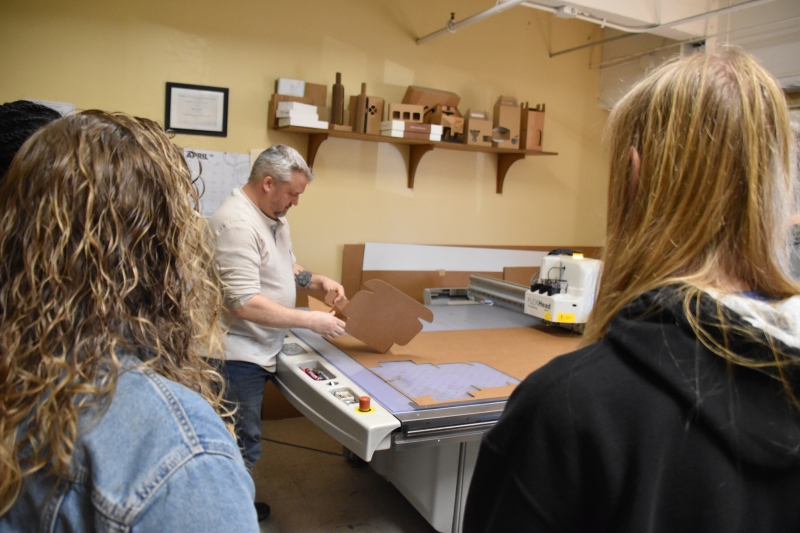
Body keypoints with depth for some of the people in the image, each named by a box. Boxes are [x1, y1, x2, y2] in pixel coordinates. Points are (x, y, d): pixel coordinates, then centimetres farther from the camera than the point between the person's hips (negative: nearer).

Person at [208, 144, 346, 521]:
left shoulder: (272, 217, 8)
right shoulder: (237, 224, -24)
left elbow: (284, 267, 22)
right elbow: (246, 304, -29)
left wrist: (319, 281, 3)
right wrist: (312, 321, -24)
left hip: (257, 350, 10)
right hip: (238, 354, -10)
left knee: (243, 439, 22)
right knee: (242, 446, 2)